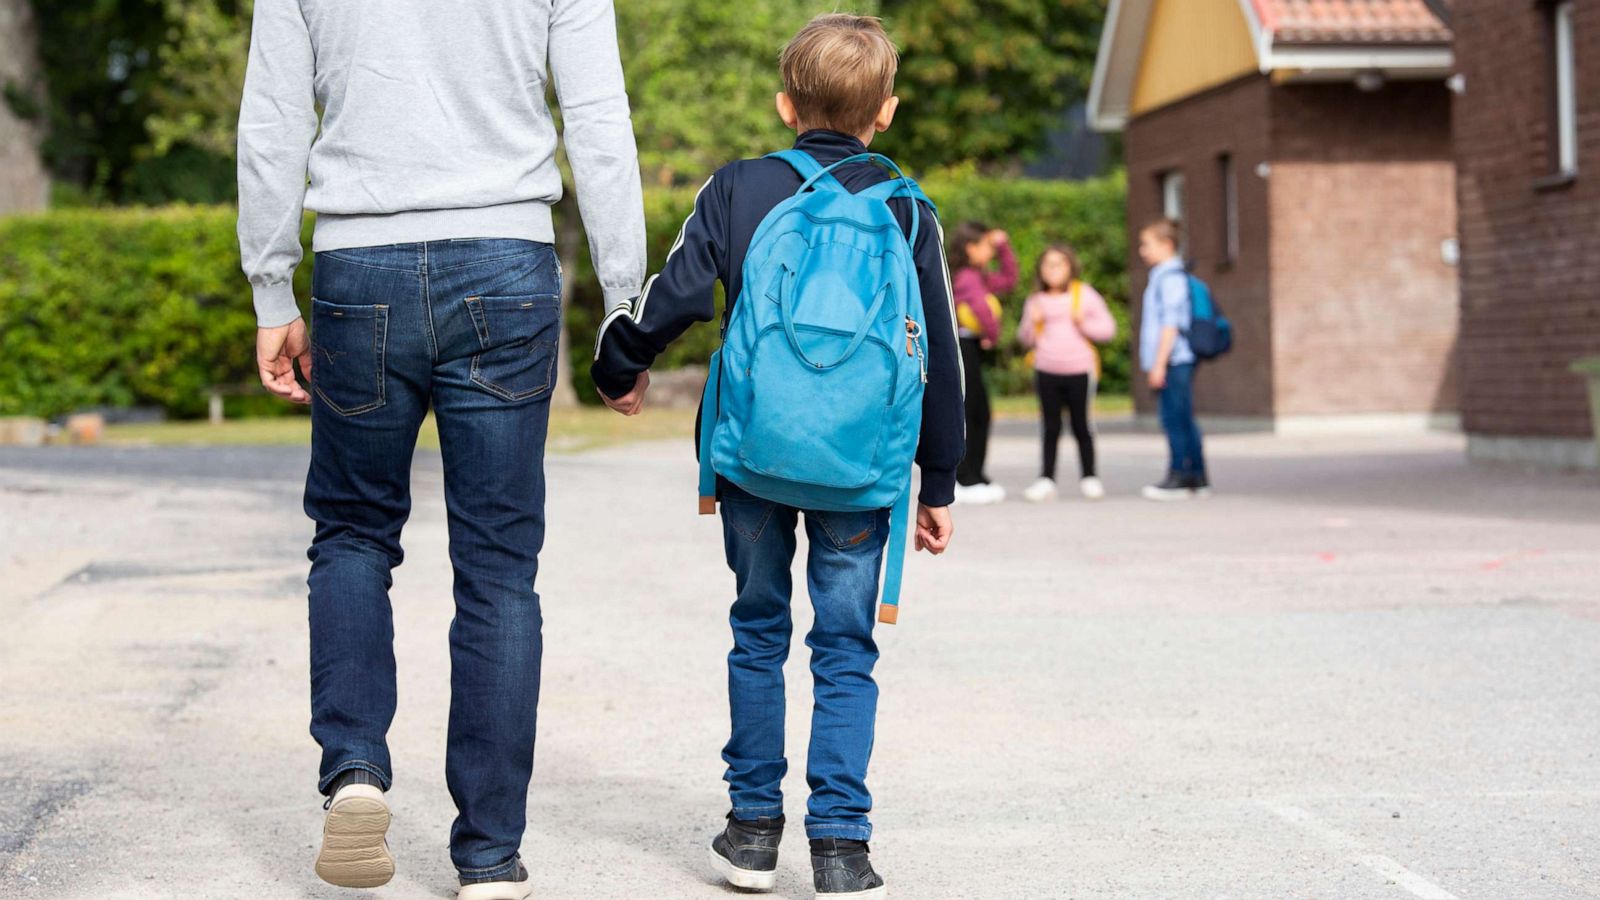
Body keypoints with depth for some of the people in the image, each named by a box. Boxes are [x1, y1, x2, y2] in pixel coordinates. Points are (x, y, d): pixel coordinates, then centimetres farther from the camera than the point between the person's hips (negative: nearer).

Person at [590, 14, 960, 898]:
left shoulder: (738, 188, 1)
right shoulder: (905, 209, 3)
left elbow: (677, 295, -4)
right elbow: (938, 354, 5)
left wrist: (620, 368, 16)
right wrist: (938, 484, 12)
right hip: (860, 462, 0)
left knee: (759, 632, 15)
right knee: (845, 650, 4)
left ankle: (754, 825, 19)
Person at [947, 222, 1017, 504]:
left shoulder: (979, 276, 16)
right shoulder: (967, 277, -15)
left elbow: (1008, 280, 28)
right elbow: (980, 304, -33)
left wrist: (1003, 247, 20)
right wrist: (993, 334, -20)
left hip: (971, 348, 10)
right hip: (962, 347, -10)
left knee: (980, 416, 12)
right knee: (967, 415, -7)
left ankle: (974, 478, 18)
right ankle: (965, 481, -3)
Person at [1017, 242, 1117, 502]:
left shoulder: (1085, 294, 2)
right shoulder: (1036, 300, 6)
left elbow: (1108, 328, 2)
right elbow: (1025, 339, 10)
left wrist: (1084, 323, -14)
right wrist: (1032, 323, -9)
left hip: (1080, 371, -2)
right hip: (1046, 372, 2)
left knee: (1081, 426, 4)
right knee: (1051, 427, 5)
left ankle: (1088, 476, 16)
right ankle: (1046, 478, 8)